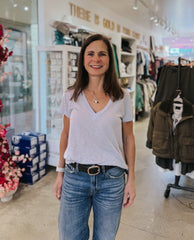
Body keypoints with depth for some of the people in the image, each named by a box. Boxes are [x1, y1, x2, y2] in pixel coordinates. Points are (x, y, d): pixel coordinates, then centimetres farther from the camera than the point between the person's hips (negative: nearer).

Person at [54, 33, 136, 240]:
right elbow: (66, 134, 8)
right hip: (74, 176, 1)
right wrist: (60, 173, 8)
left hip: (111, 179, 0)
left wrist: (131, 179, 2)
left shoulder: (122, 97, -2)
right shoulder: (71, 96, 1)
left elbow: (128, 138, 3)